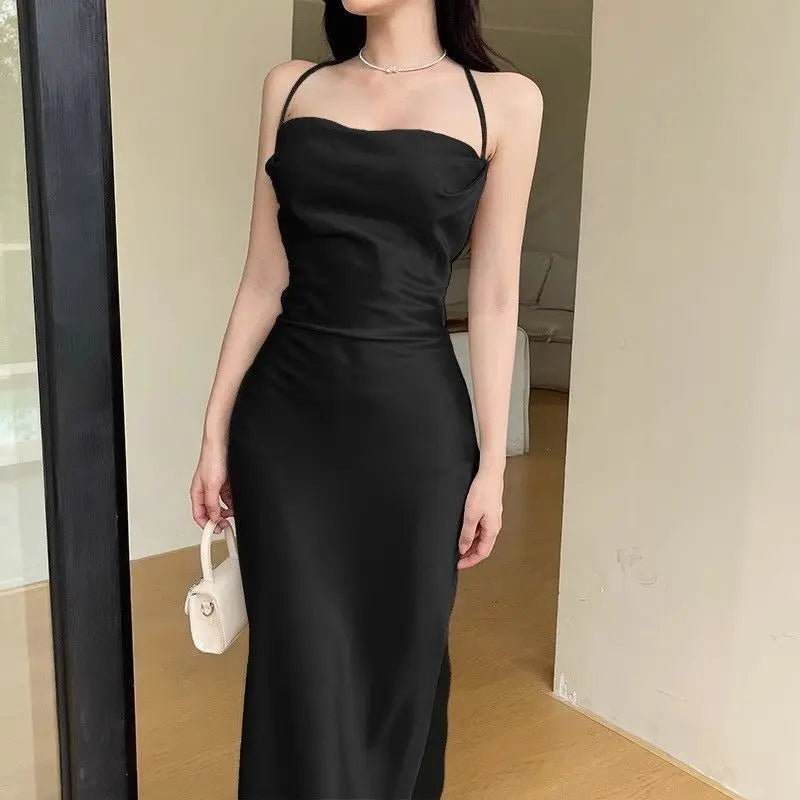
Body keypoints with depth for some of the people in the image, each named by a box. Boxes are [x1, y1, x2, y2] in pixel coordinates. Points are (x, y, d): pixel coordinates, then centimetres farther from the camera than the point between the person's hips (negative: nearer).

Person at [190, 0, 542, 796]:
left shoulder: (504, 101, 2)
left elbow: (493, 298, 0)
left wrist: (492, 464, -1)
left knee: (403, 660, 13)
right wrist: (216, 430, 6)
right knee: (302, 672, 6)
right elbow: (264, 278, 7)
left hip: (414, 420, -1)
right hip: (285, 414, 2)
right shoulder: (292, 86, 8)